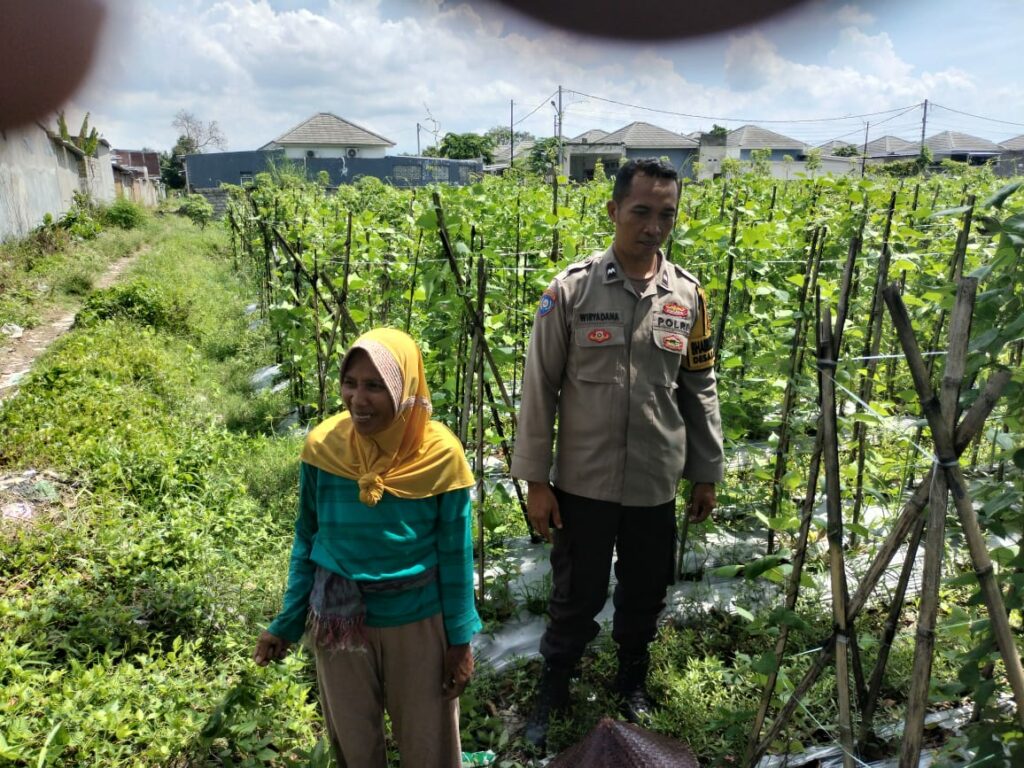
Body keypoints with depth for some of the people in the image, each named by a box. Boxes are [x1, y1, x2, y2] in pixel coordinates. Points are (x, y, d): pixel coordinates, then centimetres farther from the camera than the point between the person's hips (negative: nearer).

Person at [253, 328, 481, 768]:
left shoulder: (440, 455, -19)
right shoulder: (322, 447, -14)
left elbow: (455, 553, -9)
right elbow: (307, 539, -1)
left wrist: (460, 638, -4)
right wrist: (286, 623, 5)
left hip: (417, 620, -1)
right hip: (339, 620, 2)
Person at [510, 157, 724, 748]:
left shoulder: (688, 295, 0)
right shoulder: (572, 289, -9)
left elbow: (700, 389, 8)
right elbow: (540, 387, -7)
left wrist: (708, 472, 10)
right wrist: (534, 479, -6)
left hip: (657, 487, 3)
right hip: (582, 484, -2)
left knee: (646, 594, 18)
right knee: (576, 596, 11)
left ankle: (634, 682, 45)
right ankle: (554, 689, 37)